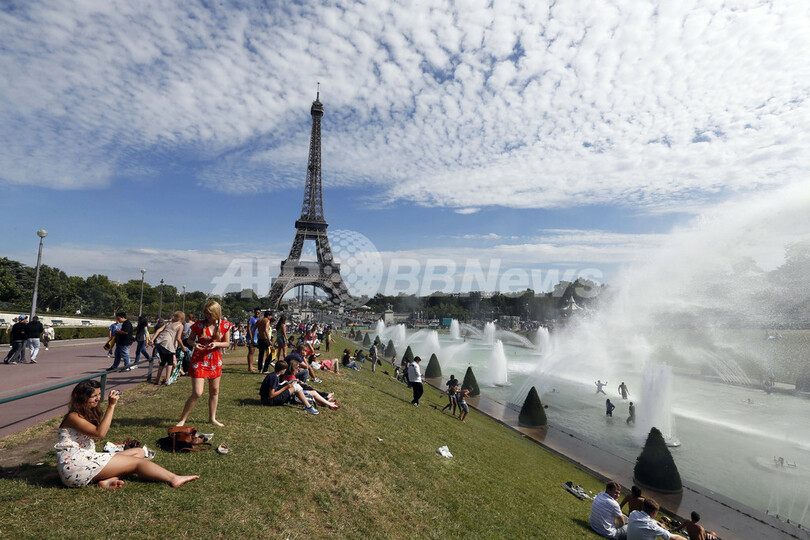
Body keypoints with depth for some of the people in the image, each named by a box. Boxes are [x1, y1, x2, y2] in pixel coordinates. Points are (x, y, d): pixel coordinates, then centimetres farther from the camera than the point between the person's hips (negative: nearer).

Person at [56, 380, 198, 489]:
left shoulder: (88, 413, 17)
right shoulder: (73, 417, -12)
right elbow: (100, 433, -24)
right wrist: (111, 405, -24)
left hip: (87, 458, 10)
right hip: (75, 464, -10)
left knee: (138, 452, -3)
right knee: (136, 462, -15)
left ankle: (109, 479, -30)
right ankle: (173, 479, -20)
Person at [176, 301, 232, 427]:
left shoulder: (224, 325, -4)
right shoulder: (199, 324, -9)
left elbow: (227, 343, 3)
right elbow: (190, 339, 3)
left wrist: (216, 344, -15)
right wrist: (194, 344, -19)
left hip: (215, 360, 4)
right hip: (199, 360, -3)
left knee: (214, 391, 13)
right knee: (197, 393, -10)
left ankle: (212, 418, 29)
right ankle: (182, 420, 6)